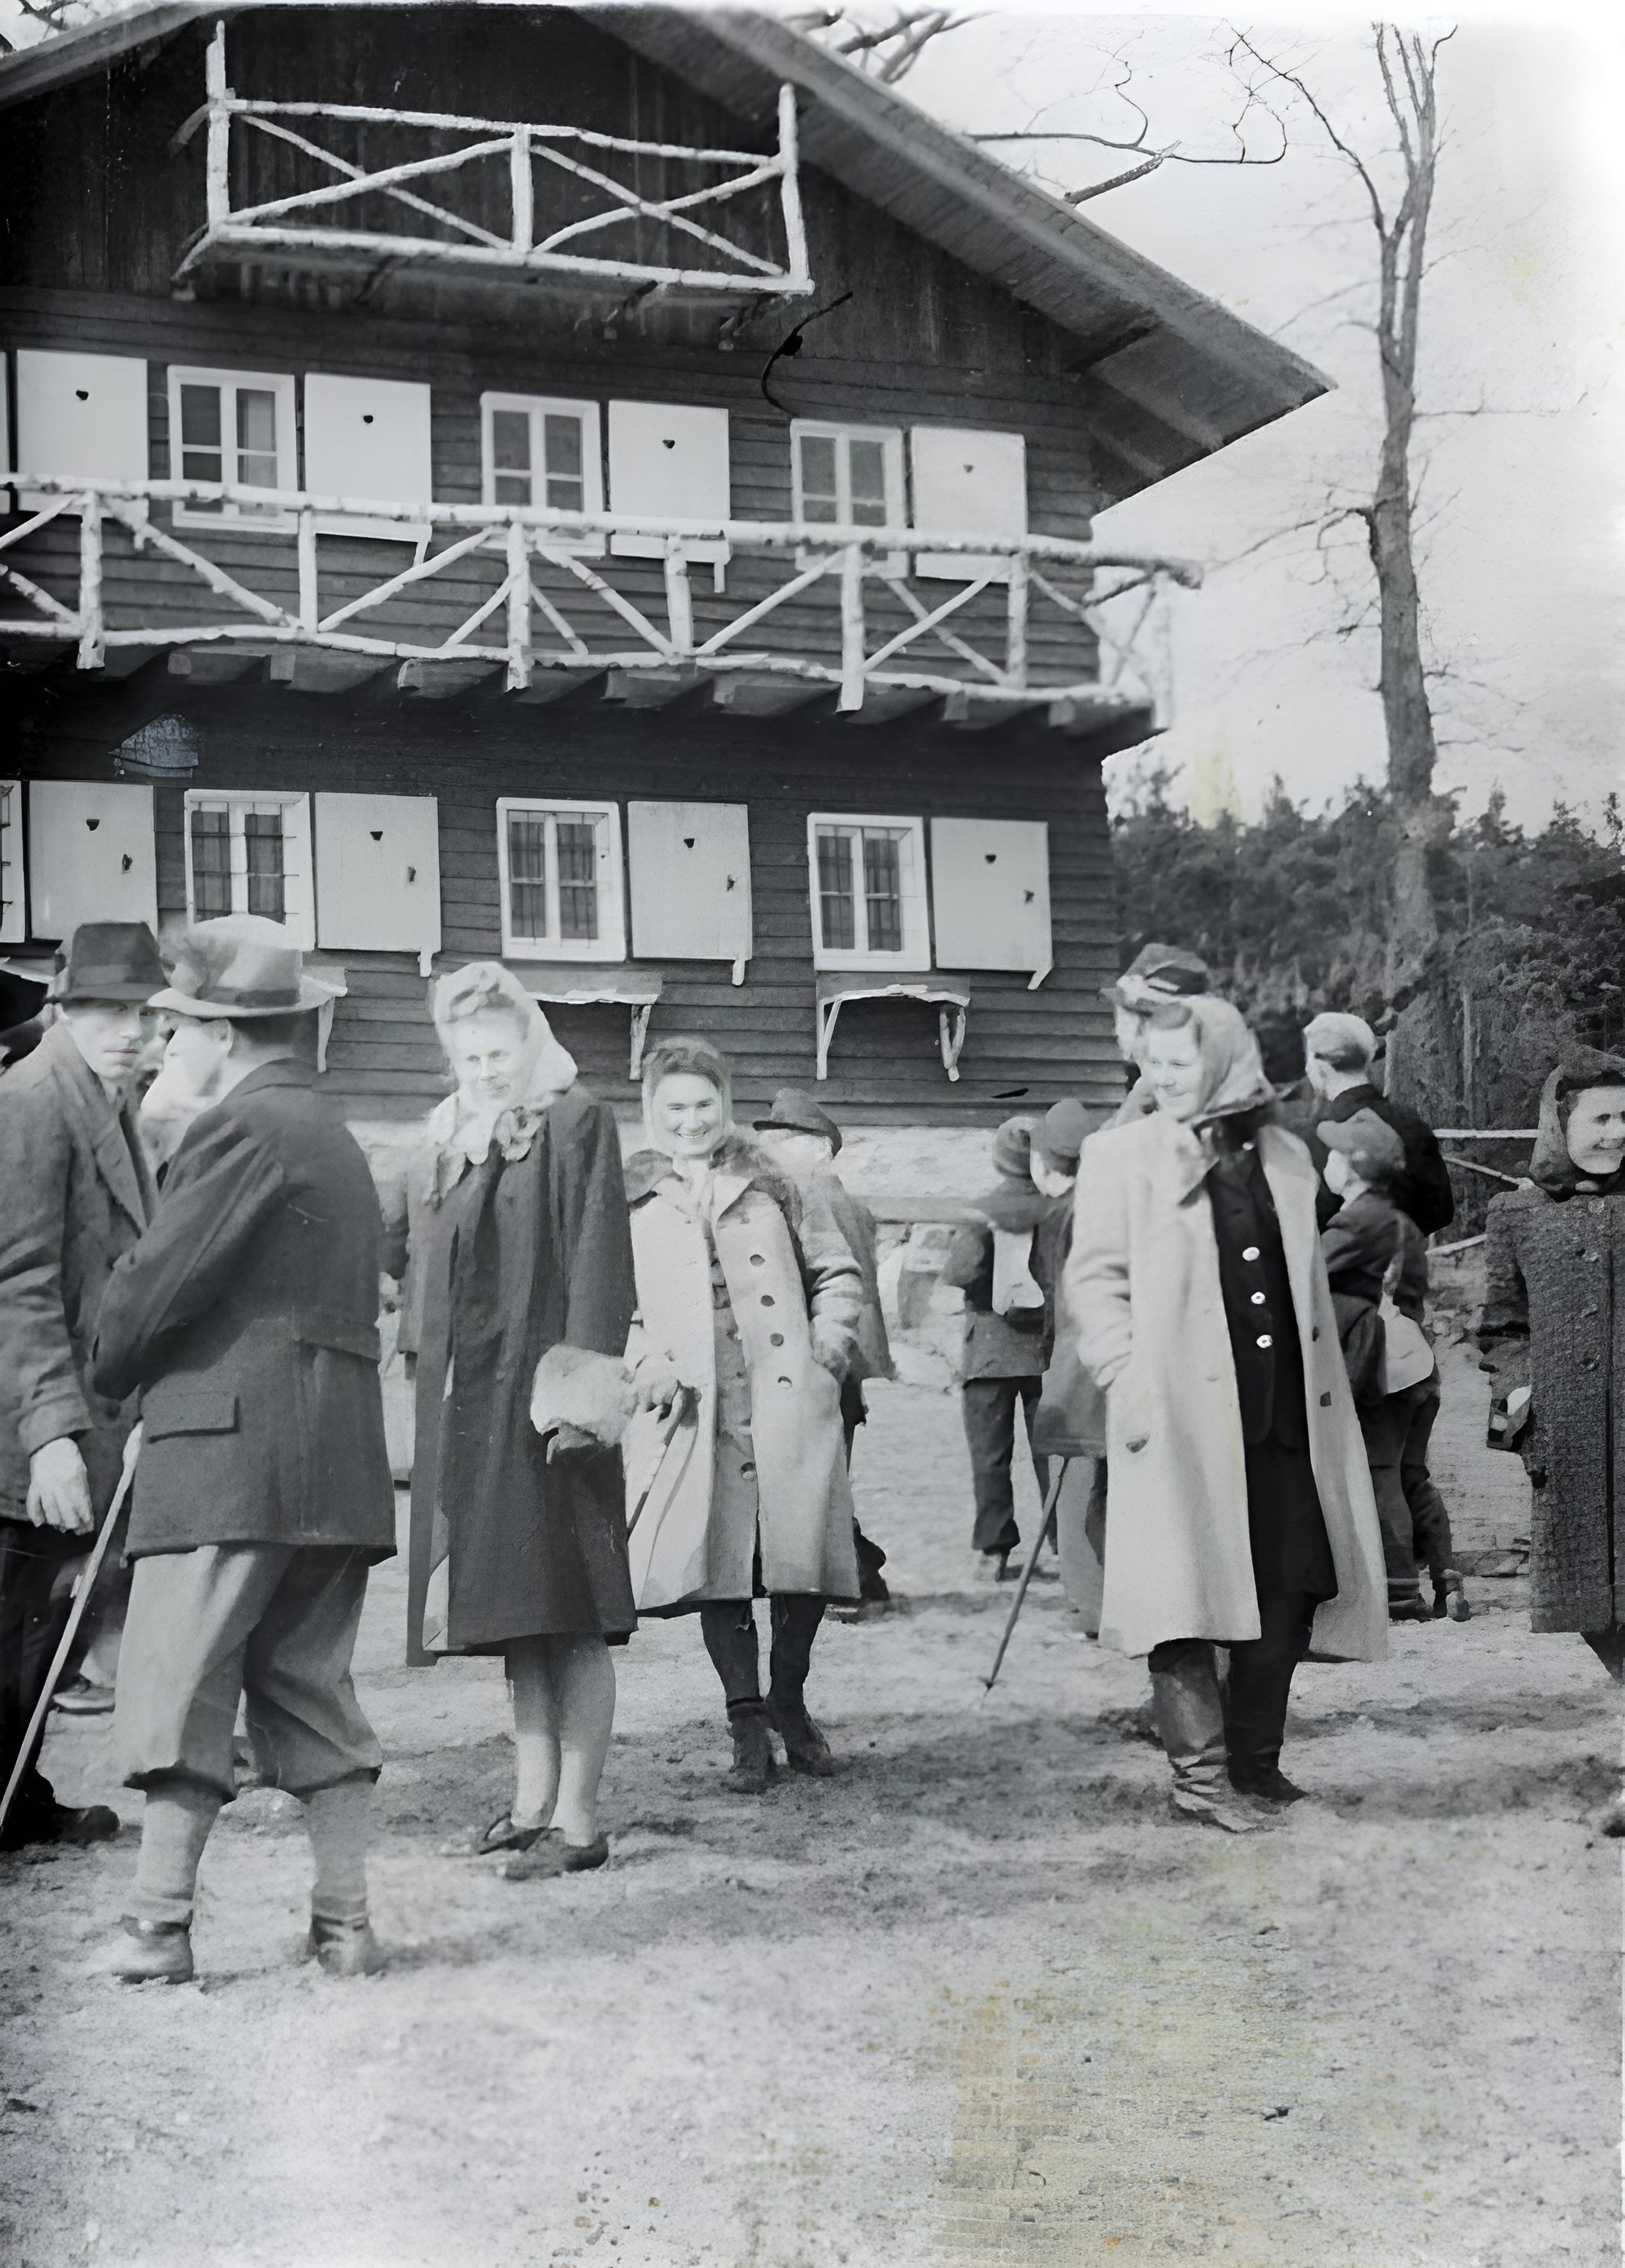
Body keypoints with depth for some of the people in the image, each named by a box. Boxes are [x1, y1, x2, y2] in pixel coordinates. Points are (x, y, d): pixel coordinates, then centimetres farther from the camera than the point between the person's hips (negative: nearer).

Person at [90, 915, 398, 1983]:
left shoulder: (242, 1130, -9)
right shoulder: (335, 1135, 19)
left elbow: (158, 1284, -13)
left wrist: (110, 1375, 6)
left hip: (230, 1453, -8)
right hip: (339, 1464, 9)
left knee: (178, 1688, -1)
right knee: (312, 1691, 11)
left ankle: (159, 1924, 3)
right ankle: (346, 1921, 12)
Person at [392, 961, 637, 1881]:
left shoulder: (579, 1123, -5)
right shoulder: (449, 1139, 16)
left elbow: (599, 1259, -12)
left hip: (544, 1390, -7)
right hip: (468, 1399, 7)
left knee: (571, 1614, -6)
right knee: (516, 1611, 12)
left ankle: (579, 1821, -3)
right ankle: (534, 1802, 20)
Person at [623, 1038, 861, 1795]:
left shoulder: (773, 1184, 12)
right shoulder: (629, 1200, 10)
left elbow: (838, 1274, 14)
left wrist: (826, 1354, 1)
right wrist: (649, 1366, -7)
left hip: (789, 1403, 1)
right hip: (695, 1411, -1)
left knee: (801, 1555, -1)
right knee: (716, 1561, -5)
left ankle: (788, 1700, 21)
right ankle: (748, 1725, 7)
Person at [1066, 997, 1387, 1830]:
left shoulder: (1283, 1158, 13)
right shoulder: (1123, 1154, 1)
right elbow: (1094, 1276, -2)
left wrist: (1321, 1379, 13)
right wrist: (1126, 1378, -12)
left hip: (1283, 1411, 4)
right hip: (1179, 1414, -4)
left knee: (1291, 1590, 5)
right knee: (1184, 1595, -5)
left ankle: (1255, 1761, 19)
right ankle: (1200, 1771, 4)